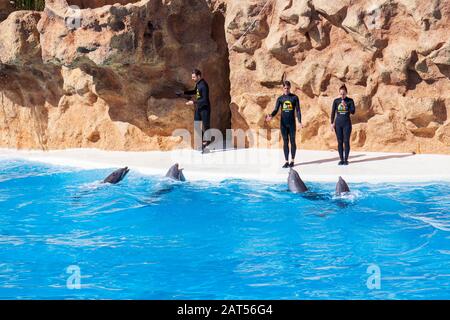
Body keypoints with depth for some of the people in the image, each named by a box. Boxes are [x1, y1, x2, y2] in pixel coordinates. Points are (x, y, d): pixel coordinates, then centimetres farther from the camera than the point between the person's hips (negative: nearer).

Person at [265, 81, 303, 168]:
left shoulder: (294, 97, 1)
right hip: (283, 123, 2)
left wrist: (299, 122, -10)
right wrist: (271, 116, -23)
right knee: (285, 142, 3)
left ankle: (292, 160, 12)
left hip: (292, 123, -2)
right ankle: (286, 161, 7)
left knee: (292, 141, 2)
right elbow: (276, 110, -1)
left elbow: (298, 110, 0)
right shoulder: (280, 98, 5)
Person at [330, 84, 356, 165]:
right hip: (338, 124, 1)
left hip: (347, 123, -1)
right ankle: (341, 159, 8)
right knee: (340, 142, 2)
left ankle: (346, 159, 6)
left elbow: (353, 112, -8)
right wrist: (332, 123, -3)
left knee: (346, 141, -2)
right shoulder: (336, 101, 2)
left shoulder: (350, 101, -1)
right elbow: (333, 112, 3)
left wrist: (346, 106, -21)